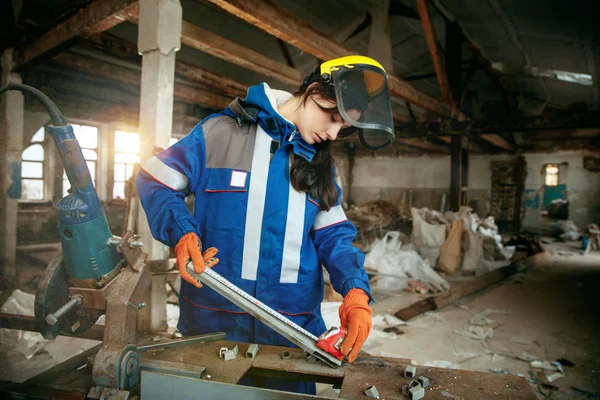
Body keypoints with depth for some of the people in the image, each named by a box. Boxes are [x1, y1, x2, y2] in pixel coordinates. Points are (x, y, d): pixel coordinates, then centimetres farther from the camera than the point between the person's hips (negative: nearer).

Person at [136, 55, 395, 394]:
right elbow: (154, 180, 0)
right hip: (214, 321, -3)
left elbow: (333, 233, 3)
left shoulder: (321, 164, 7)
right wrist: (181, 231, -17)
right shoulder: (223, 131, -6)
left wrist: (355, 288, -14)